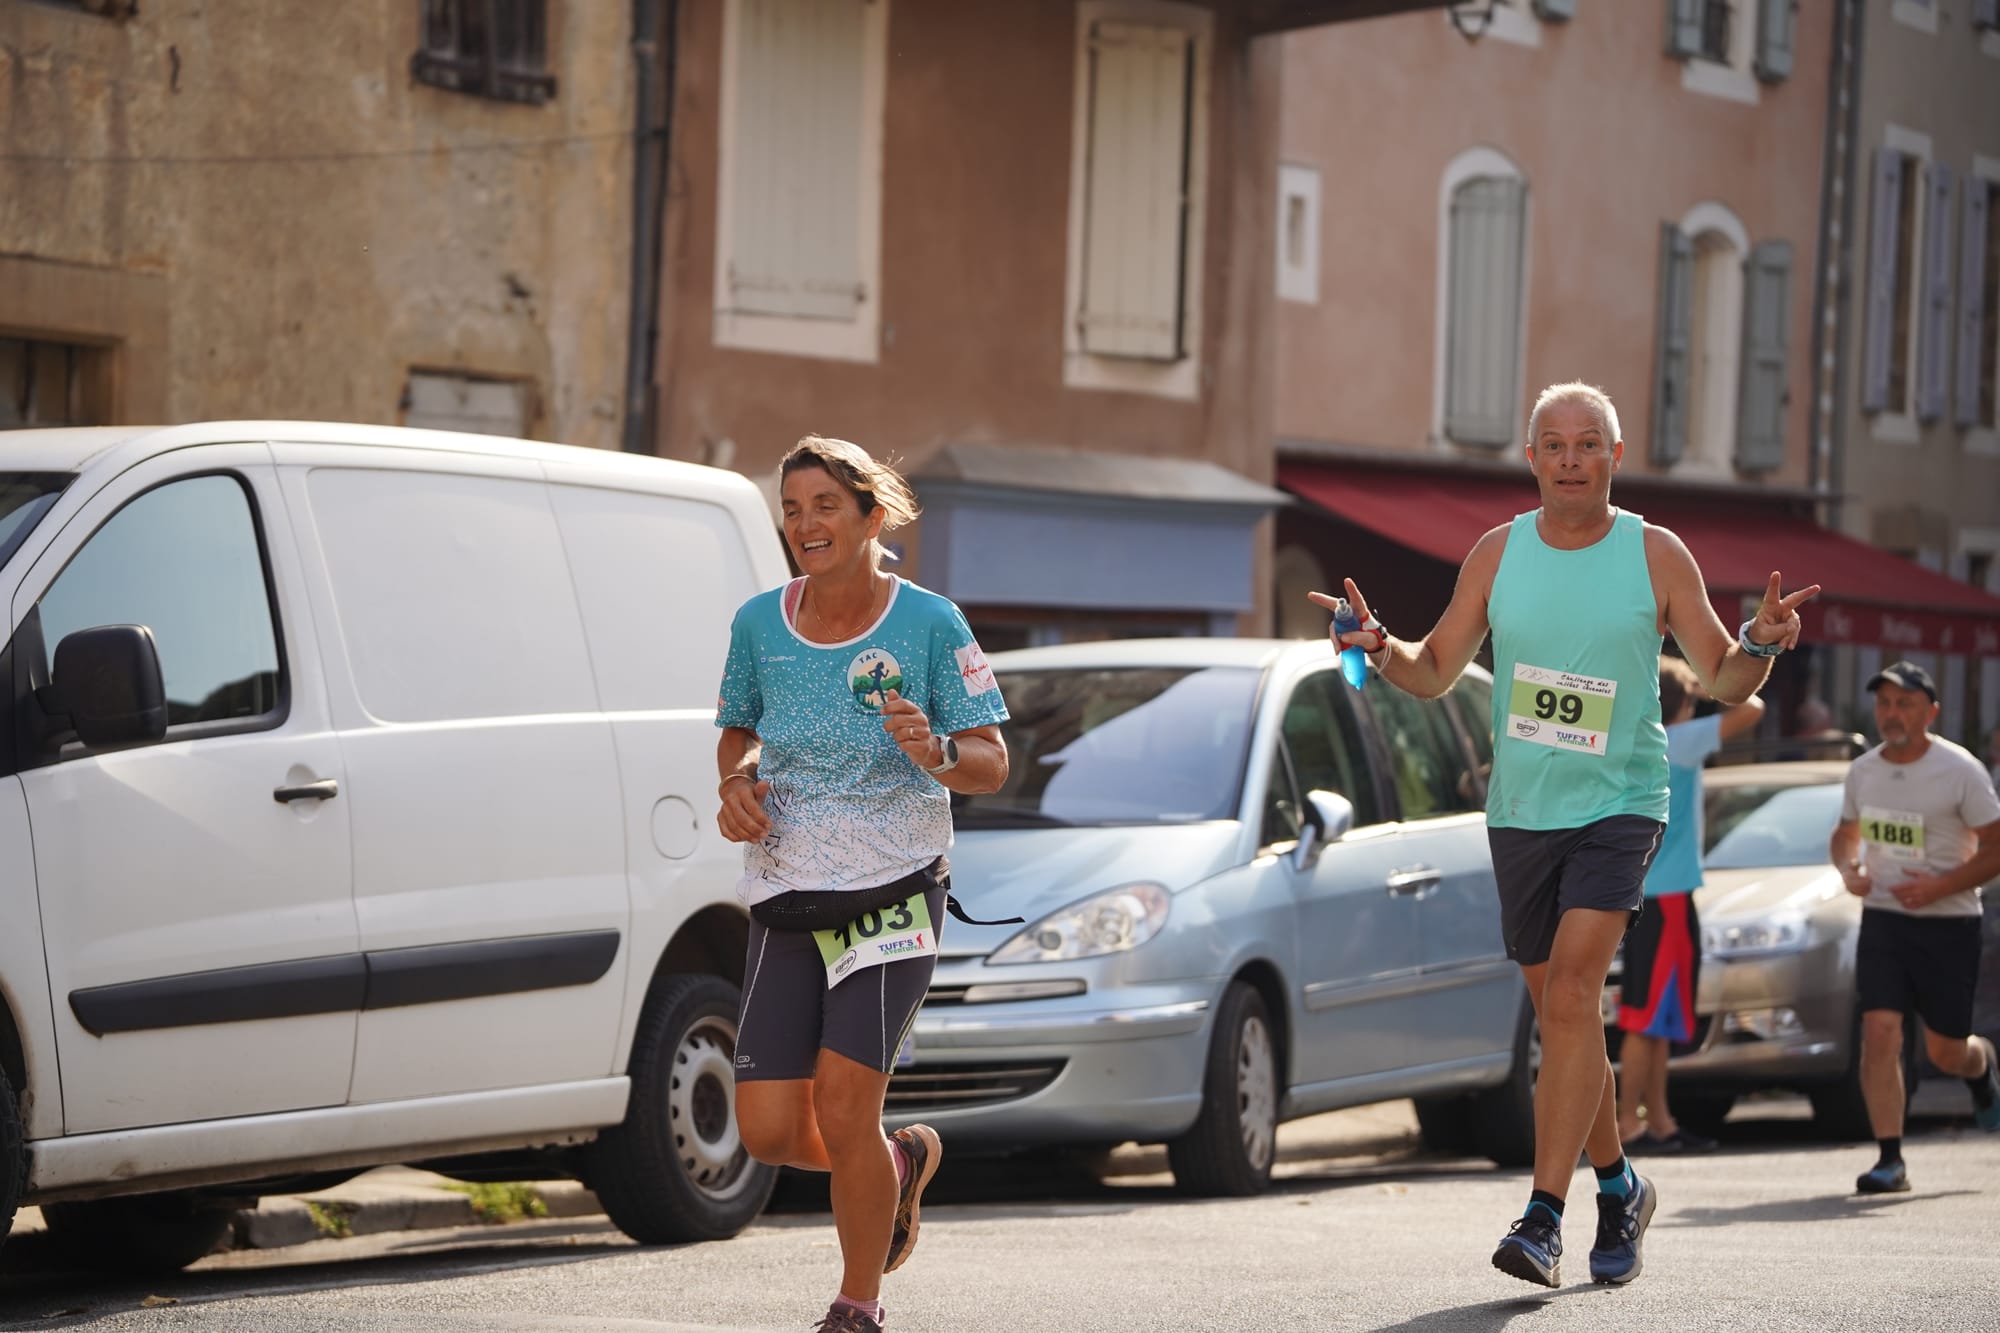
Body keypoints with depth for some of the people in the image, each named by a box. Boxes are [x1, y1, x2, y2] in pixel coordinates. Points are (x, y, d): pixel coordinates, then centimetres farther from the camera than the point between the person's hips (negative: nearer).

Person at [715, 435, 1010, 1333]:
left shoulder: (929, 624, -6)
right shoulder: (758, 625, 4)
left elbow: (992, 763, -3)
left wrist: (935, 752, -25)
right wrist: (736, 782, -2)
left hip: (894, 895, -4)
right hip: (784, 906, 4)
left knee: (842, 1103, -14)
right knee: (769, 1130, -3)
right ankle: (902, 1162, 30)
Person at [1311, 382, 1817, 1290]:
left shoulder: (1655, 556, -2)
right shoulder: (1499, 553, 5)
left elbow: (1722, 679, 4)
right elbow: (1434, 672, 10)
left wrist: (1760, 644, -18)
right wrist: (1378, 647, -10)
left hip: (1618, 806, -4)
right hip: (1520, 810, 4)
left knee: (1572, 993, -19)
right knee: (1558, 1013, 11)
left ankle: (1545, 1217, -22)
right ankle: (1618, 1187, 31)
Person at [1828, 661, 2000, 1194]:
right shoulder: (1862, 771, 4)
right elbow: (1845, 834, 20)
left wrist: (1940, 886, -20)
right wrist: (1848, 870, -3)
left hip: (1948, 924, -3)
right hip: (1882, 918, 3)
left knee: (1945, 1051, 6)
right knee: (1880, 1032, -14)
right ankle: (1890, 1159, -12)